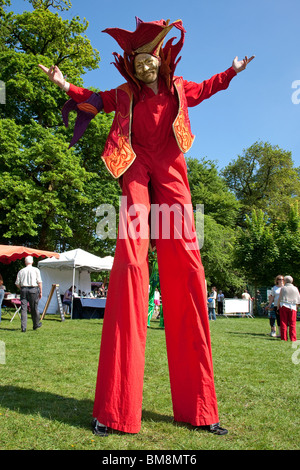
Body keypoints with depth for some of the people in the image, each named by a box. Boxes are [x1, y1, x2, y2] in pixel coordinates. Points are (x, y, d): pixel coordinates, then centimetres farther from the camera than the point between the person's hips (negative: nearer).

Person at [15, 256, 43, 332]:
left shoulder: (21, 271, 8)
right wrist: (41, 292, 1)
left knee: (23, 308, 2)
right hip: (33, 289, -2)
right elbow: (39, 282, -5)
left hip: (23, 289, 2)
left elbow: (17, 284, 8)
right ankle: (36, 324, 25)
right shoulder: (36, 270, 0)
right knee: (34, 308, 10)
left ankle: (23, 327, -3)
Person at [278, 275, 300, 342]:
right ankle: (293, 338, 2)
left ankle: (284, 338, 3)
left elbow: (279, 299, 0)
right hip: (292, 307, 1)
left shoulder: (283, 288, 0)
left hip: (283, 306, -1)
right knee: (292, 324, 4)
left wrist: (278, 307, 8)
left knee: (283, 323, 3)